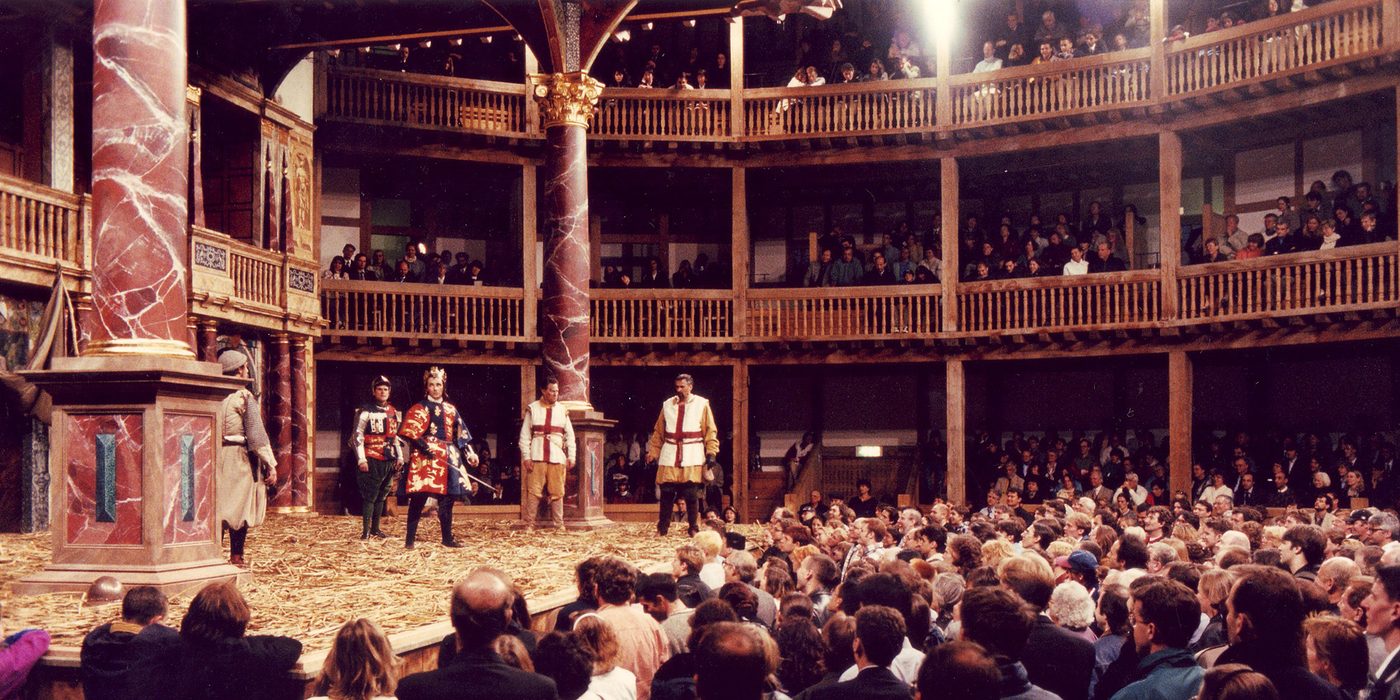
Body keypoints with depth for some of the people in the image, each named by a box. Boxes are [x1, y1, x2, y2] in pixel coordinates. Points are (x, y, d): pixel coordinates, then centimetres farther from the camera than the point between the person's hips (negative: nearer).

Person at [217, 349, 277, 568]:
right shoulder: (245, 397, -8)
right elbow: (257, 434, -12)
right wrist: (270, 465, -10)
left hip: (214, 457, 5)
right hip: (240, 458, -5)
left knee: (216, 506, 8)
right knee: (240, 507, 4)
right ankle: (236, 556, 8)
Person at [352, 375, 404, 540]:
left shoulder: (393, 412, 15)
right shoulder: (365, 411, -5)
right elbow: (358, 436, -8)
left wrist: (400, 457, 14)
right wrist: (361, 459, -14)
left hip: (389, 461, 6)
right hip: (372, 461, -6)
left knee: (382, 495, 10)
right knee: (370, 495, -7)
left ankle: (376, 528, 18)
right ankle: (365, 531, -5)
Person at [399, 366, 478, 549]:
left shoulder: (451, 409, 17)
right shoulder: (420, 408, 1)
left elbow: (461, 434, 18)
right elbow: (409, 433, -9)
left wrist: (470, 453, 11)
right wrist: (424, 447, -20)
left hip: (449, 457, 6)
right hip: (426, 457, -6)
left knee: (447, 498, 8)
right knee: (419, 498, -8)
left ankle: (447, 538, 17)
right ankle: (409, 539, -5)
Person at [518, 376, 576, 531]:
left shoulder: (562, 410, 11)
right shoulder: (532, 408, 4)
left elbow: (569, 435, 12)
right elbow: (525, 435, 2)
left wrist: (571, 456, 3)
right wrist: (526, 457, -6)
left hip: (557, 457, 2)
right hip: (537, 457, -2)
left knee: (557, 493, 3)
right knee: (533, 492, -3)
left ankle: (558, 524, 8)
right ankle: (529, 524, 1)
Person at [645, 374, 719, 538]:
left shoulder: (702, 404, 4)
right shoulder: (668, 405, 11)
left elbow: (710, 431, 2)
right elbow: (658, 432, 13)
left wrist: (711, 454, -7)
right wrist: (653, 453, 7)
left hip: (692, 457, -2)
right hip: (669, 456, 2)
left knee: (691, 494, -1)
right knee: (667, 493, 1)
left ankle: (693, 529, 9)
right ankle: (662, 528, 9)